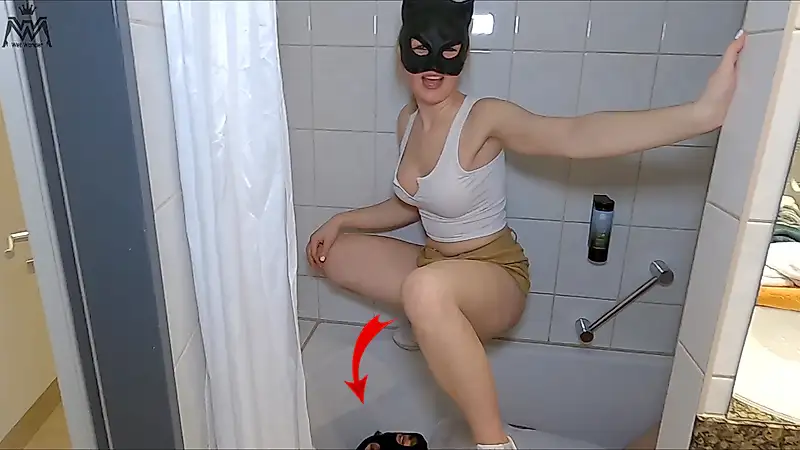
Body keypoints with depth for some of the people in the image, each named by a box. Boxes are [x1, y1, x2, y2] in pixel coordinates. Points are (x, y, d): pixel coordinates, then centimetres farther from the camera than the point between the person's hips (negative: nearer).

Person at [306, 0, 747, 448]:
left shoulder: (485, 118, -21)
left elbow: (576, 135, -41)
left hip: (494, 275, -8)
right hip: (433, 263, 8)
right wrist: (341, 221, 8)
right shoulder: (408, 119, 1)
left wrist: (702, 112, -55)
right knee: (332, 254, 10)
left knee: (426, 290, -42)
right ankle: (435, 317, 13)